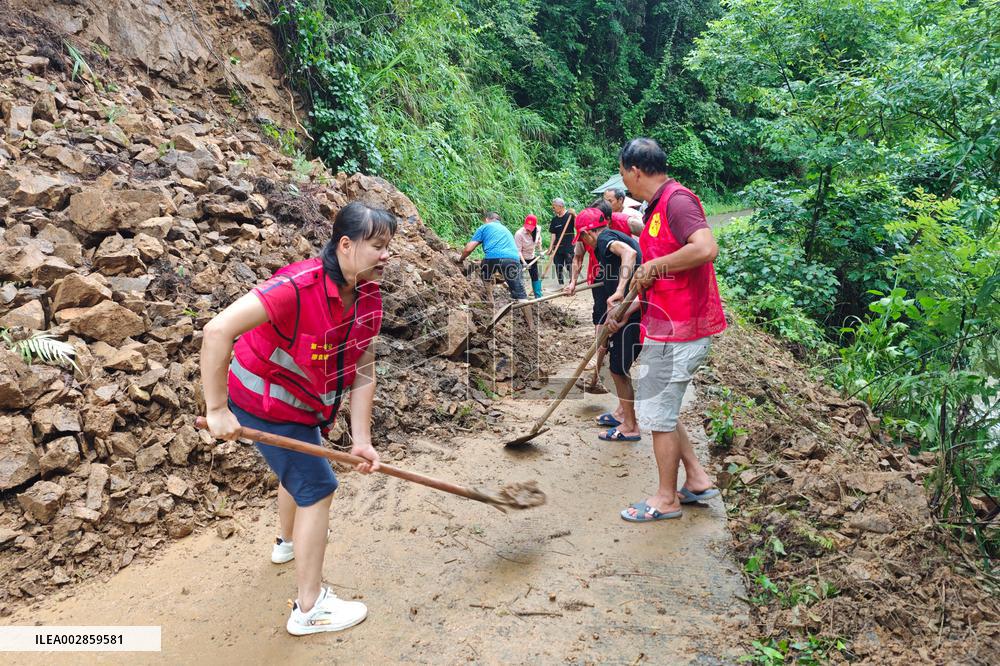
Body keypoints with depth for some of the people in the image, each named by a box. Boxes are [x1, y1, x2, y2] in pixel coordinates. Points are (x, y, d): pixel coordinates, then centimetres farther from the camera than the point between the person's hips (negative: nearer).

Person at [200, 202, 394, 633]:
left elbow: (363, 375, -8)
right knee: (317, 488, -6)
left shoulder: (369, 298, -11)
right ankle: (309, 608, 8)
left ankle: (288, 542, 61)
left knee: (298, 467, 30)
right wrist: (217, 410, -35)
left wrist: (361, 440, -13)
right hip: (264, 405, -9)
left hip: (300, 401, 9)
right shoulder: (298, 286, -35)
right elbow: (217, 331, -39)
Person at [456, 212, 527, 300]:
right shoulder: (506, 230, 38)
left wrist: (460, 258, 36)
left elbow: (469, 249, 15)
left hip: (494, 258, -3)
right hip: (514, 259, 3)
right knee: (520, 296, 3)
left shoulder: (484, 227, 21)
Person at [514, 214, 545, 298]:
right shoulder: (519, 234, -28)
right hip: (520, 258, -5)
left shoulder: (537, 230, -13)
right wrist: (524, 262, -34)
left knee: (535, 276, 9)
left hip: (531, 257, 5)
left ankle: (538, 296, 18)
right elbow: (518, 250, -28)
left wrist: (540, 251, 13)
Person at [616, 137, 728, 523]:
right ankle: (697, 480, 28)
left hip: (677, 331, -10)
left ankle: (666, 499, 16)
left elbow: (706, 248, -33)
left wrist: (654, 265, -22)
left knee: (658, 413, 1)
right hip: (664, 327, 10)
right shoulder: (657, 206, 16)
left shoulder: (676, 200, -16)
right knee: (660, 410, 18)